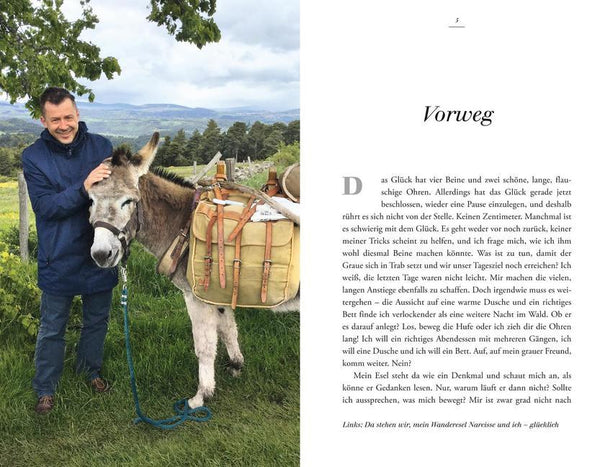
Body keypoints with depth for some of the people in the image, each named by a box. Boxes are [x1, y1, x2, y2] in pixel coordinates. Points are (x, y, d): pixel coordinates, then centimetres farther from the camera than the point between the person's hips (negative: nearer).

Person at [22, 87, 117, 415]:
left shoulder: (101, 147, -3)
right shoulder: (33, 157, -7)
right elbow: (44, 206, -17)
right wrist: (83, 189, -33)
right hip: (59, 258, -2)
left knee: (97, 320, 19)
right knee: (52, 328, 11)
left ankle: (90, 369, 43)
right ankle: (45, 388, 29)